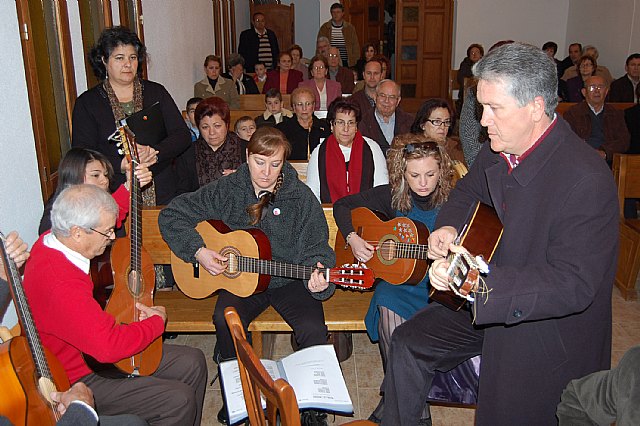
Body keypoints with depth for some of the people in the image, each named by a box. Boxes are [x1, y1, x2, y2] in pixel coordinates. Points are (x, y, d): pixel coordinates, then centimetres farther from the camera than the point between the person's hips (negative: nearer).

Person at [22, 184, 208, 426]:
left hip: (93, 351, 10)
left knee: (193, 362, 6)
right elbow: (109, 346, -37)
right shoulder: (58, 281, -35)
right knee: (180, 399, -21)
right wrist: (158, 321, -20)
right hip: (78, 381, -9)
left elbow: (104, 217, 19)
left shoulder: (57, 239, -4)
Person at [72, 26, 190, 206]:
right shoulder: (87, 102, 2)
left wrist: (152, 151, -17)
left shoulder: (156, 92, 8)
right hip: (113, 196, -1)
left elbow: (182, 136, 1)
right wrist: (121, 164, -21)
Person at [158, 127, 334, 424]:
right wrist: (197, 251, -12)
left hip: (289, 280, 0)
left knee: (313, 330, -25)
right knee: (225, 319, -30)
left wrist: (317, 280, -27)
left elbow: (315, 249, -5)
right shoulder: (225, 190, -3)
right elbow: (171, 215, 1)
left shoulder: (301, 197, -6)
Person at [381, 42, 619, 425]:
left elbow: (573, 285, -32)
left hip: (550, 333, -7)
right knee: (410, 343, 8)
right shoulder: (499, 150, -5)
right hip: (490, 300, 7)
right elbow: (469, 190, 17)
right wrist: (450, 226, -4)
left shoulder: (587, 181, -29)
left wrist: (480, 285, -42)